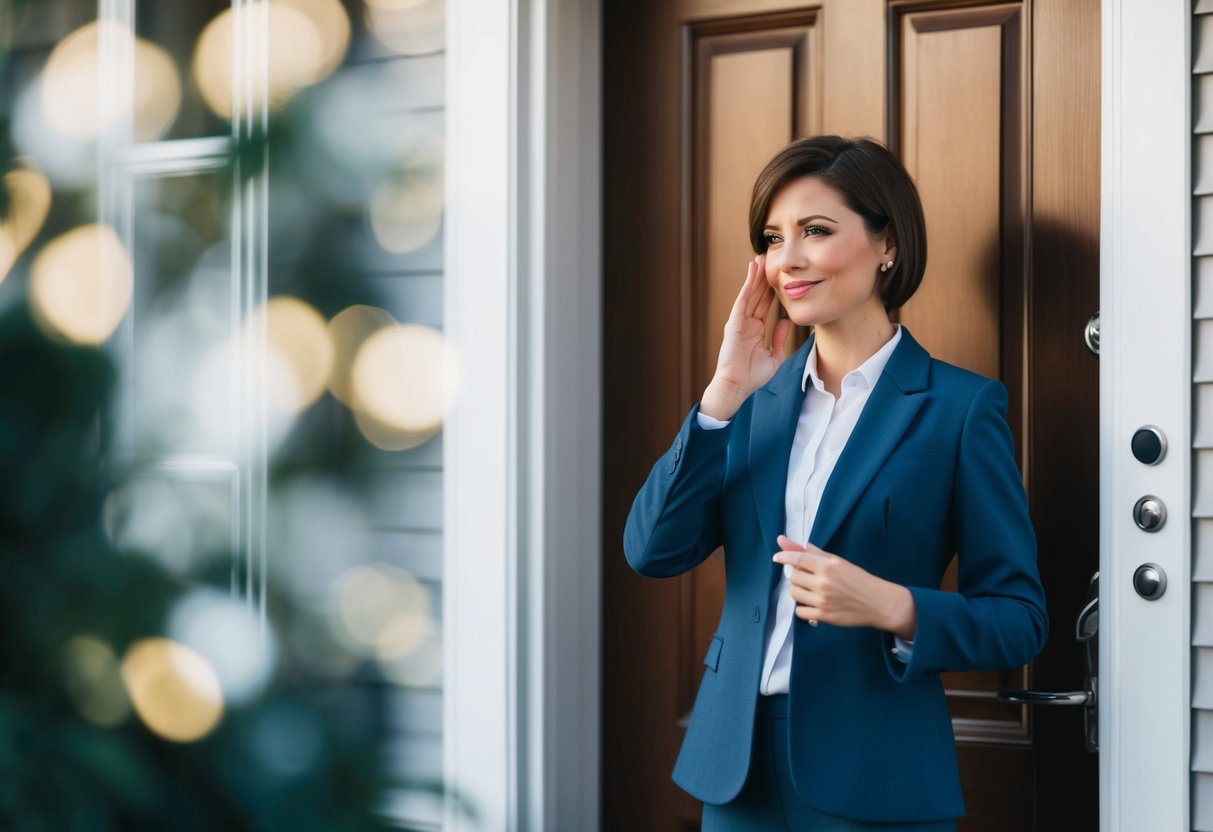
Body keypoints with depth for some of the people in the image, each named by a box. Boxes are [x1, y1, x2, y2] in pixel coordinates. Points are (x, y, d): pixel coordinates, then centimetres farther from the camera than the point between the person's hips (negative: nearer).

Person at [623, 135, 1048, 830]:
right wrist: (724, 394, -9)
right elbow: (653, 552, -3)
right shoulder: (757, 398, 7)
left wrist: (891, 607, -23)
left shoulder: (960, 406, -6)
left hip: (872, 774, -4)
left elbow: (1019, 620, -6)